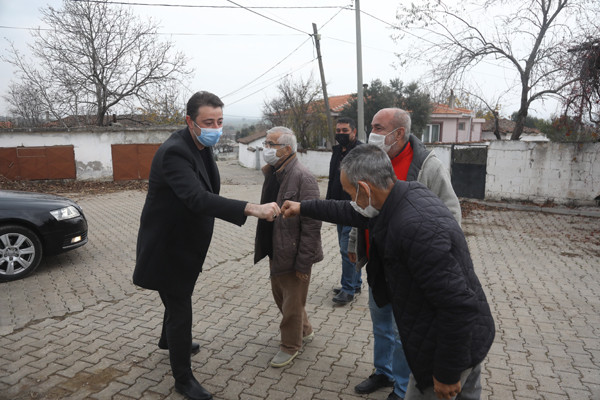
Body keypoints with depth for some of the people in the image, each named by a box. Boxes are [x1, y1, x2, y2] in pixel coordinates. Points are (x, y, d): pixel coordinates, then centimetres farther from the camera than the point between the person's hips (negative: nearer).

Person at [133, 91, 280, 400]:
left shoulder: (202, 146, 0)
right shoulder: (174, 152, -30)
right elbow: (198, 199, -46)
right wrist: (251, 209, -55)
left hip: (185, 243, 9)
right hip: (168, 247, -9)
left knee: (178, 298, 28)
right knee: (180, 308, 3)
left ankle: (169, 340, 56)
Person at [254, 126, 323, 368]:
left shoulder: (302, 178, -21)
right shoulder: (273, 174, 5)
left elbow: (311, 225, -22)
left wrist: (303, 263, -20)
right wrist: (267, 249, 15)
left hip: (293, 255, -9)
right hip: (276, 252, 9)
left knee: (292, 304, 10)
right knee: (281, 296, 23)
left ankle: (290, 346, 34)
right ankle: (304, 332, 46)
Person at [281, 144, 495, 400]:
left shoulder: (416, 228, -35)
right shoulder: (409, 192, -5)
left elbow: (458, 306, -31)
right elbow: (355, 214, 11)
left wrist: (447, 373, -19)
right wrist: (303, 208, 18)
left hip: (453, 346, -9)